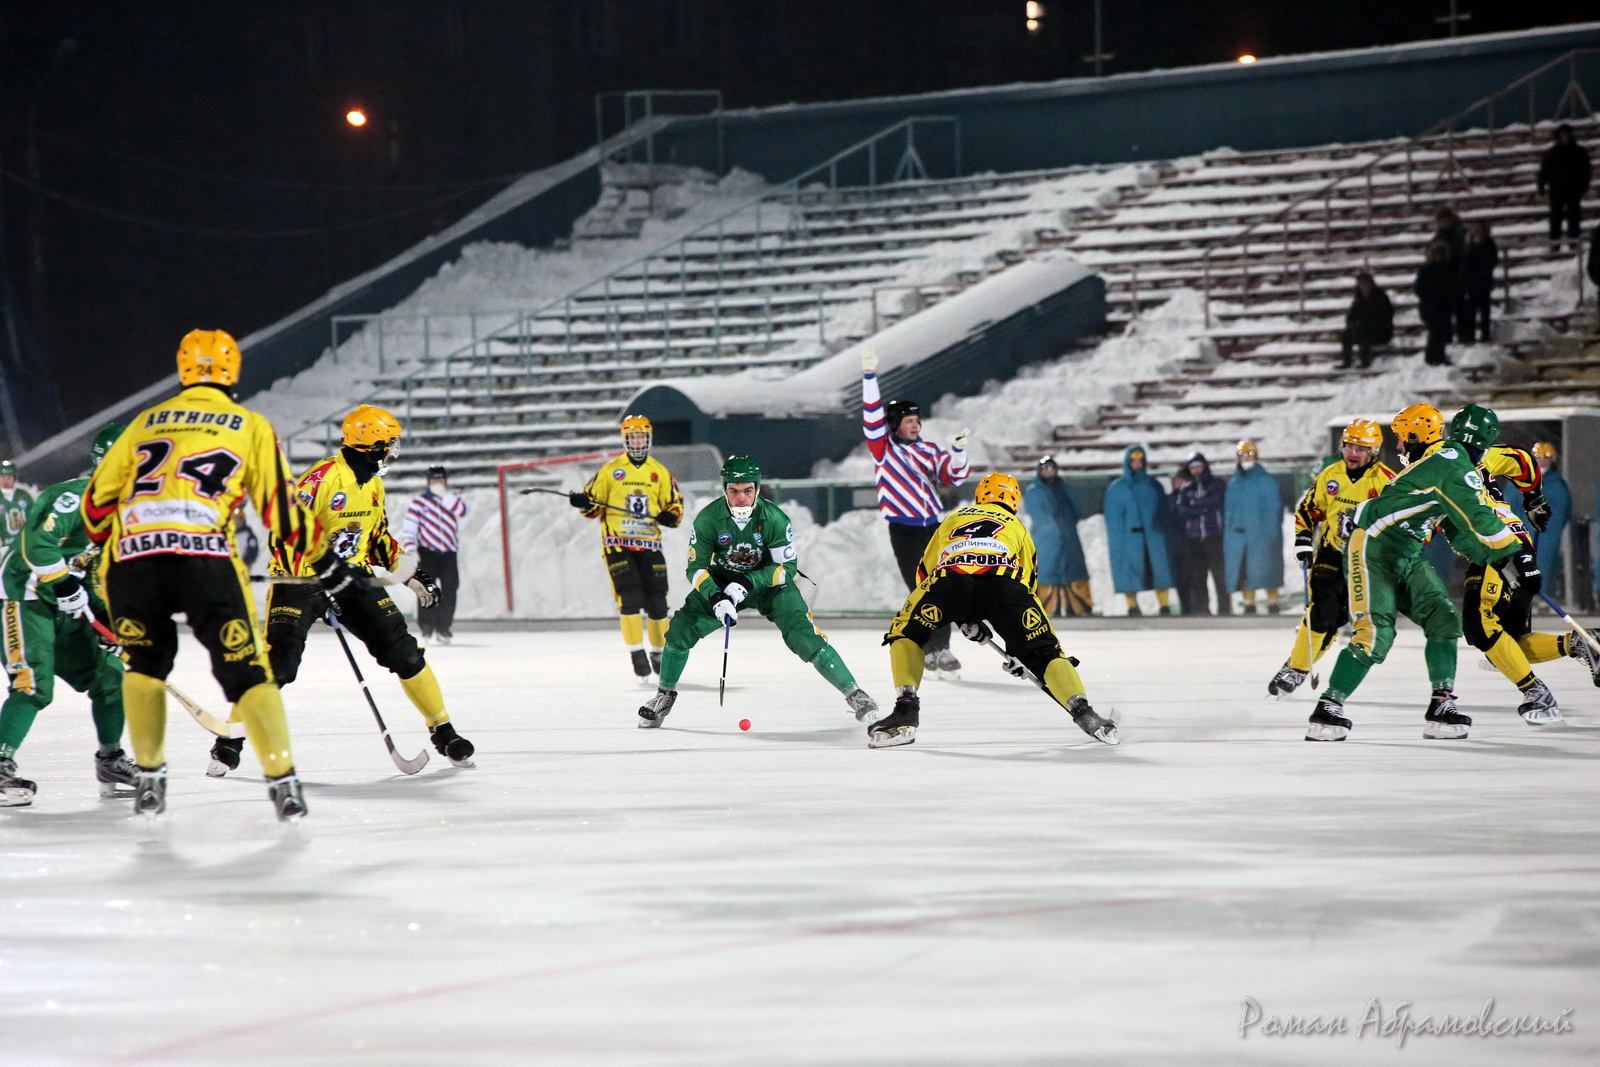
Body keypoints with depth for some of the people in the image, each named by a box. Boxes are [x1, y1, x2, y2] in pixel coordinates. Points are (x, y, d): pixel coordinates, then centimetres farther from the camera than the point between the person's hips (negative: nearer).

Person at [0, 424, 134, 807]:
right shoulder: (76, 496, -19)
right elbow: (36, 542, -31)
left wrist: (106, 616, 7)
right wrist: (67, 586, -30)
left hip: (68, 610, 9)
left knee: (109, 674, 6)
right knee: (34, 685, -21)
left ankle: (111, 762, 18)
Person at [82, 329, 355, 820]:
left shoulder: (146, 422, 23)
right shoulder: (251, 427, 15)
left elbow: (97, 500, 24)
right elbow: (280, 506, 11)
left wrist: (108, 543, 43)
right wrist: (323, 559, 23)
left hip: (130, 559, 3)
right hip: (205, 558, -3)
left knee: (145, 663, 25)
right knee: (245, 669, 5)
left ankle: (149, 778, 22)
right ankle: (282, 781, -4)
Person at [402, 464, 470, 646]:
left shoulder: (452, 500, 11)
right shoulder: (419, 502, 2)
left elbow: (462, 512, -11)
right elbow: (408, 526, -3)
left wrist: (445, 495, -16)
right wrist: (409, 549, -13)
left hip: (448, 554, 3)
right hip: (427, 553, -3)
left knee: (449, 590, -2)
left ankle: (443, 628, 6)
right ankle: (426, 626, -3)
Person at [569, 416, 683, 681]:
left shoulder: (660, 472, 10)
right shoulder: (610, 470, 5)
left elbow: (674, 503, 14)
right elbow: (593, 504, 6)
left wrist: (670, 516, -7)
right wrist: (583, 502, -16)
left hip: (649, 545, 2)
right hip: (617, 543, -2)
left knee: (657, 601, 1)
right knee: (630, 597, -15)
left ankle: (659, 652, 19)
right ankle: (637, 654, -9)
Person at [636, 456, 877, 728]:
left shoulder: (774, 518, -24)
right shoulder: (708, 519, -19)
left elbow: (787, 567, -18)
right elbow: (696, 568, -14)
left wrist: (749, 583, -31)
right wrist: (716, 599, -31)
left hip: (769, 582, -2)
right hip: (721, 583, 2)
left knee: (805, 637, -18)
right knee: (681, 629, -12)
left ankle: (853, 694, -6)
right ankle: (665, 695, 11)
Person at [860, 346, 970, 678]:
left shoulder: (929, 451, 13)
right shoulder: (883, 448, 0)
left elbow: (954, 475, 8)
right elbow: (872, 415, -11)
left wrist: (958, 449, -10)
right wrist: (869, 375, -21)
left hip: (932, 526, 4)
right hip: (903, 529, -4)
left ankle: (938, 648, 2)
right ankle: (935, 649, 0)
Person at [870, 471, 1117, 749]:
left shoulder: (954, 519, 41)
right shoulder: (1017, 528, 39)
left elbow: (924, 572, 38)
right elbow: (1027, 583, 35)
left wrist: (965, 621, 41)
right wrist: (1017, 651, 41)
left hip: (951, 576, 0)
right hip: (1003, 578, 0)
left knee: (906, 633, 23)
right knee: (1043, 650, 14)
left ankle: (906, 711, 4)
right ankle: (1083, 713, -8)